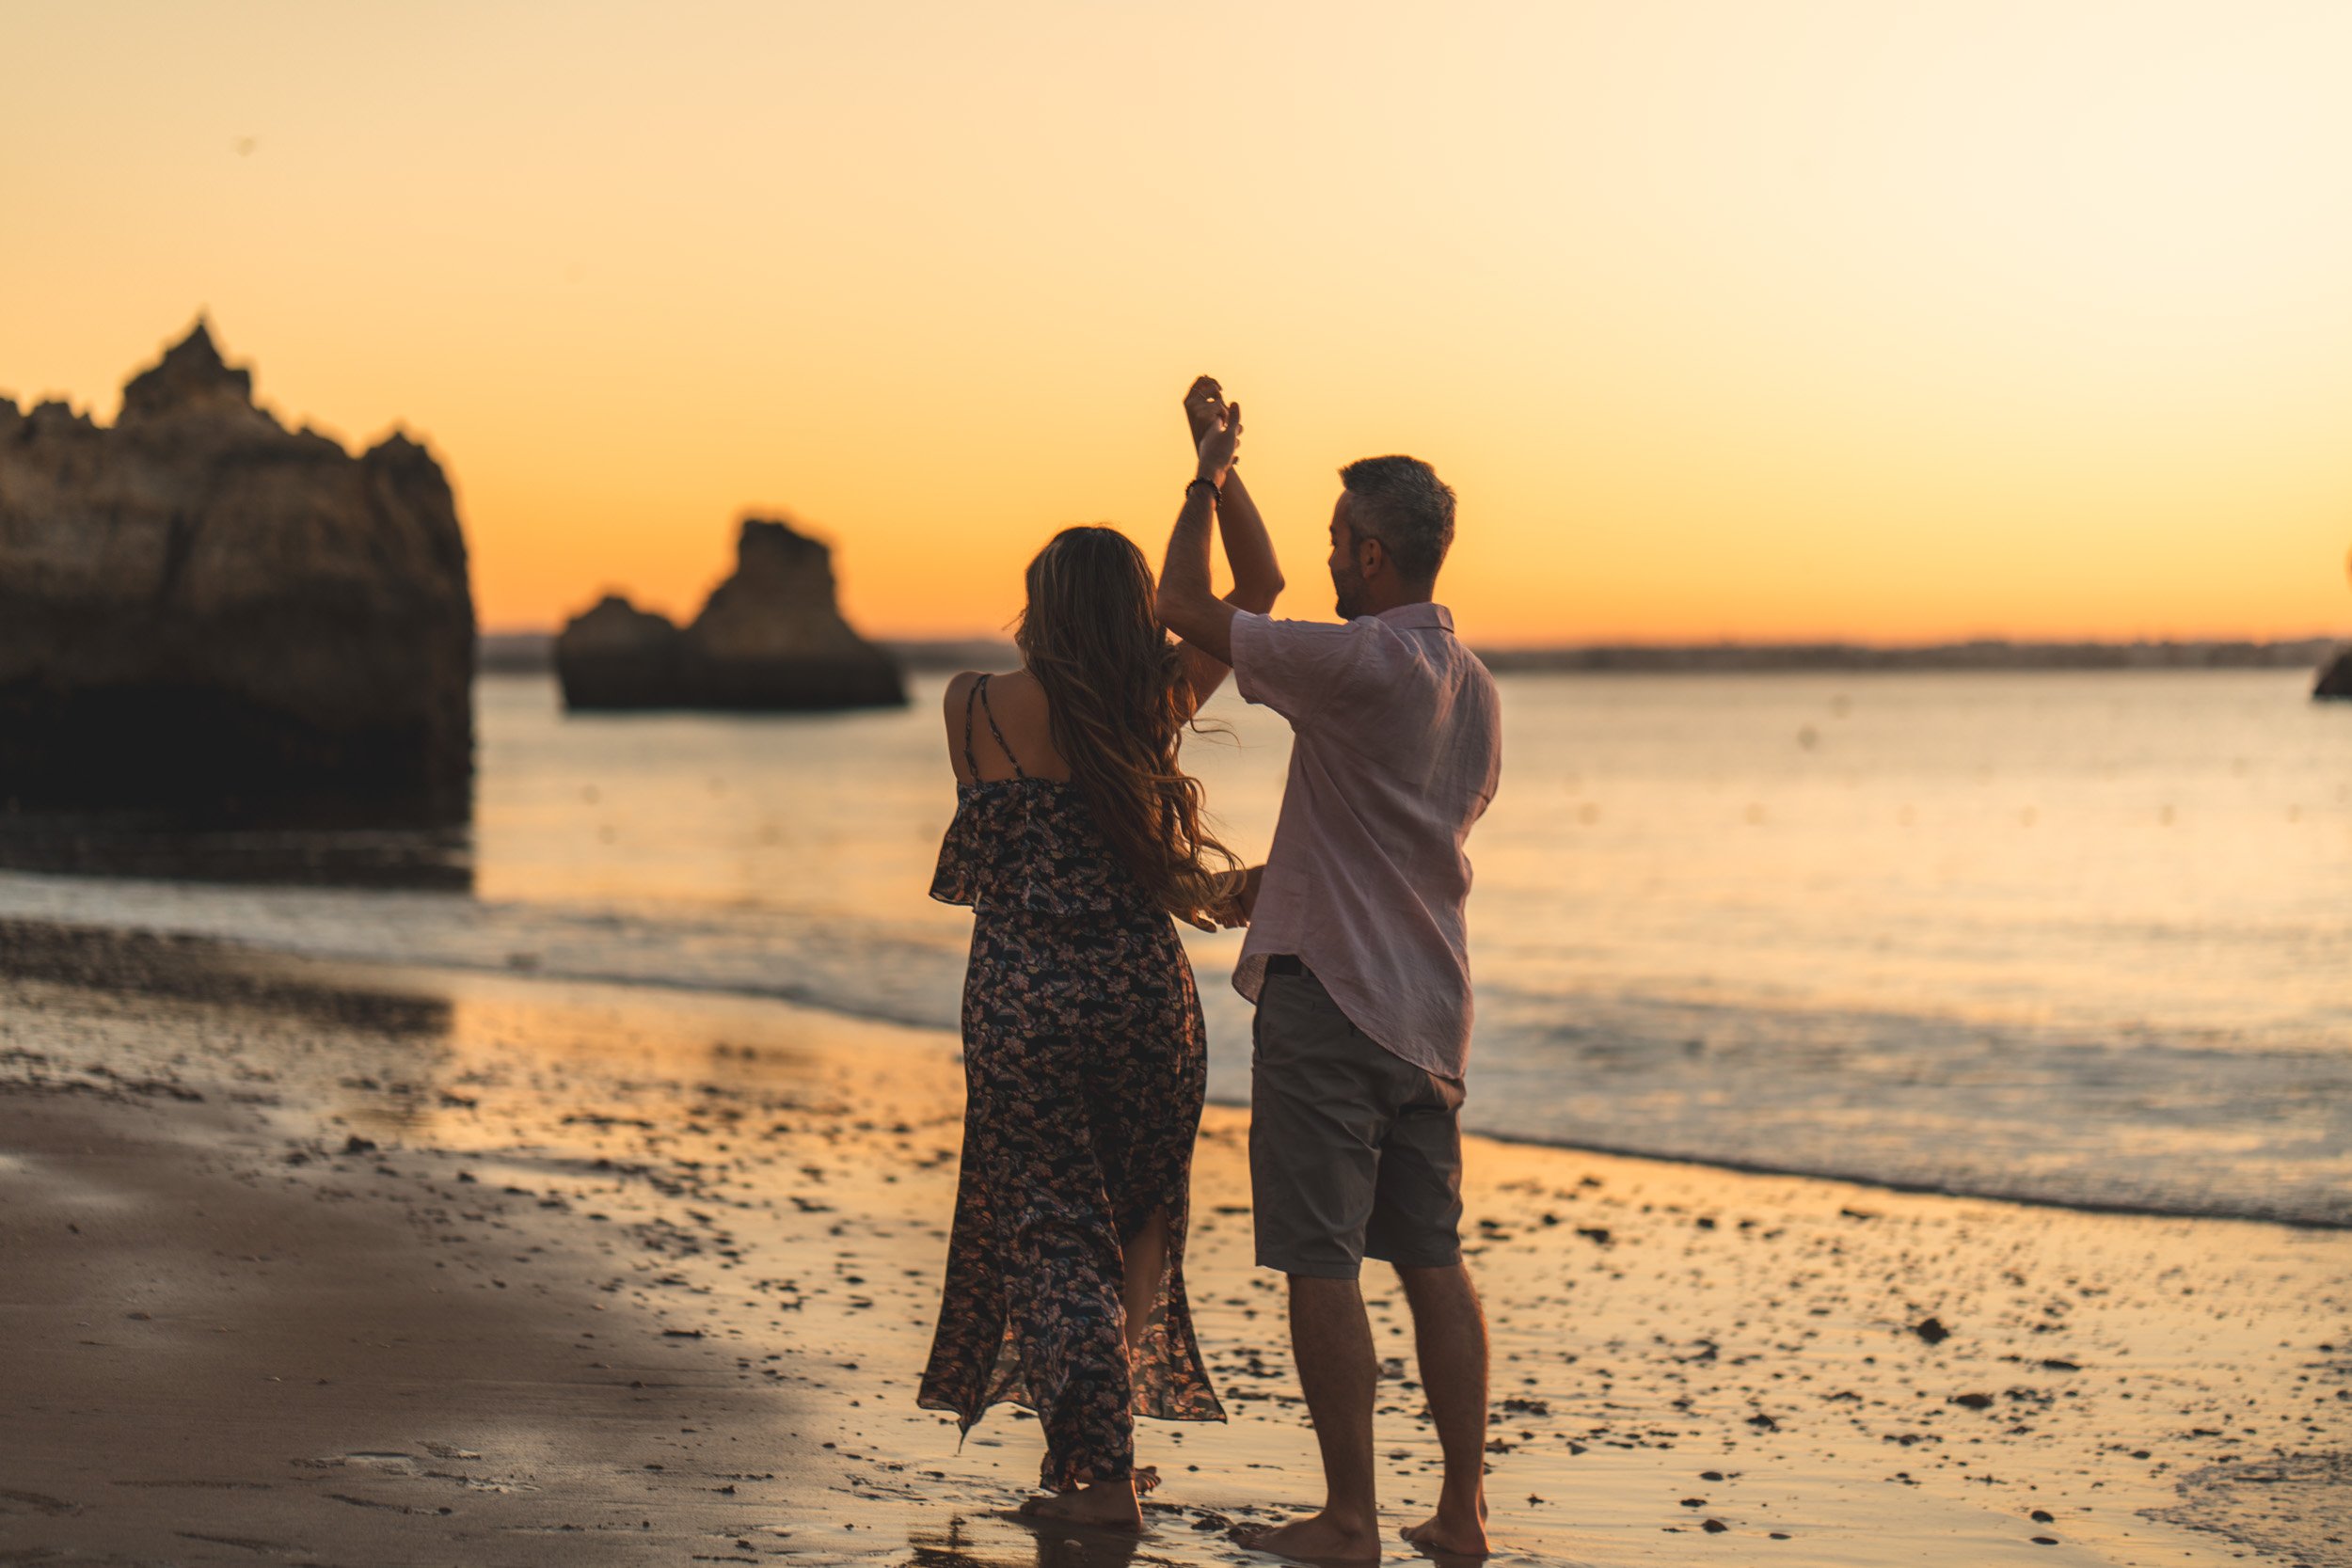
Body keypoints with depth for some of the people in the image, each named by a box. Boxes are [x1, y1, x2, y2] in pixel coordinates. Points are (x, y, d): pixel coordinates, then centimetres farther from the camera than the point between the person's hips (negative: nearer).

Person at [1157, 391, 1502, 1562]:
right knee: (1432, 1257, 11)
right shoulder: (1475, 687, 10)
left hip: (1326, 992, -8)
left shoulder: (1357, 664, -16)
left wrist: (1206, 485, 4)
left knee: (1321, 1263, -2)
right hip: (1428, 998, 8)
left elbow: (1183, 607, -10)